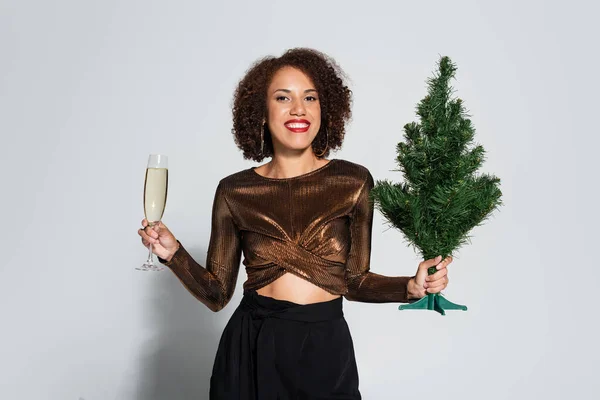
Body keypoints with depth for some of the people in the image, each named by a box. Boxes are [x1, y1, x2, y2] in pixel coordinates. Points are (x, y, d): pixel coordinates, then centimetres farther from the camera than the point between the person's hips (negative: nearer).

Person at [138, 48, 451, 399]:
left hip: (326, 349, 0)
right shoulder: (234, 191, -4)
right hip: (250, 350, 1)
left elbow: (353, 280, 3)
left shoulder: (354, 182, -5)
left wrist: (411, 287, -11)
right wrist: (173, 253, -12)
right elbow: (217, 293, 1)